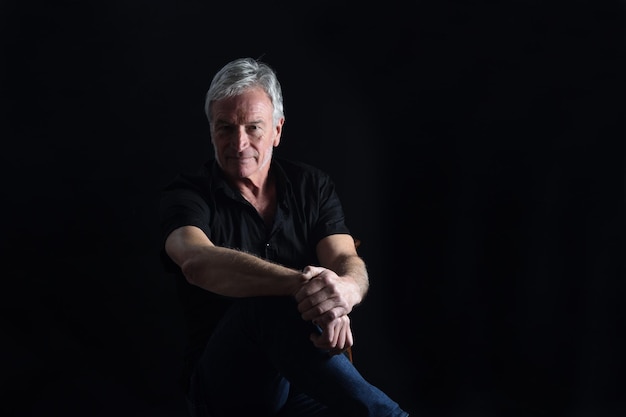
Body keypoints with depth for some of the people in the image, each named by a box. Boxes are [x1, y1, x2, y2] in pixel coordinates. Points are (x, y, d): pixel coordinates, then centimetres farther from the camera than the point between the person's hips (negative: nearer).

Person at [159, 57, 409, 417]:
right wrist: (302, 284, -40)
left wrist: (346, 288, -34)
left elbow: (347, 261, -7)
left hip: (309, 376, 2)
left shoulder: (312, 186, 9)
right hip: (224, 383, -1)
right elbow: (197, 262, -24)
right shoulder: (187, 196, -1)